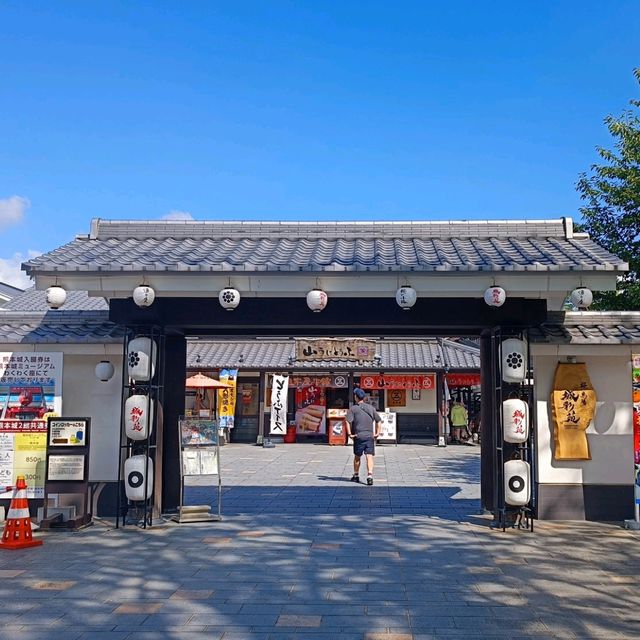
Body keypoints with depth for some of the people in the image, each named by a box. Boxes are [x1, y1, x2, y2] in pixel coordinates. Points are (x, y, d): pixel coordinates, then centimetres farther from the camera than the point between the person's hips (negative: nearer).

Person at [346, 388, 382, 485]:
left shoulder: (353, 408, -1)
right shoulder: (371, 408, 10)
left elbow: (348, 421, -14)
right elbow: (379, 421, 12)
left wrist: (349, 434, -8)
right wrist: (377, 433, 13)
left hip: (358, 436, -2)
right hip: (370, 436, 2)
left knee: (357, 457, 14)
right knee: (369, 456, -3)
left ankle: (356, 475, 27)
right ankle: (370, 475, -18)